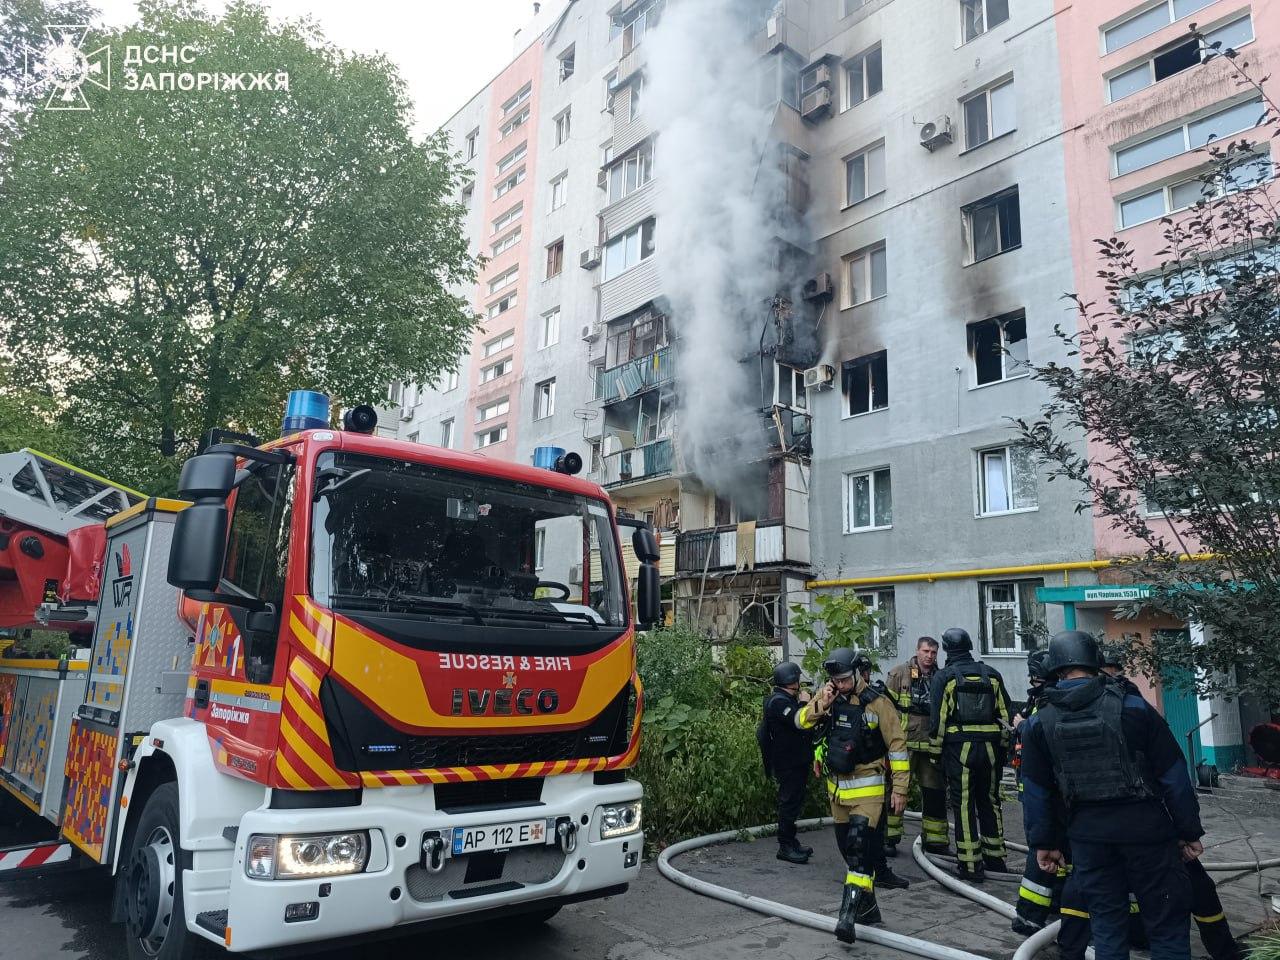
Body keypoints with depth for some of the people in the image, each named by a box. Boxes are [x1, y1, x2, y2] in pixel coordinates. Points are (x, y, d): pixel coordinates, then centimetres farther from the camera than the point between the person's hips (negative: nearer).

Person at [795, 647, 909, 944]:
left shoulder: (877, 702, -12)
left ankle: (849, 913, -14)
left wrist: (900, 788, -8)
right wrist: (821, 706, -19)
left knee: (858, 847, -16)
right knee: (848, 849, 14)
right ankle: (868, 906, 30)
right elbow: (801, 721, -2)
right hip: (836, 787, 6)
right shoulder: (827, 694, 1)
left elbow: (897, 745, -8)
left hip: (867, 788, -5)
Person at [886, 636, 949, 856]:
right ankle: (889, 837, 12)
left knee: (935, 792, 10)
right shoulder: (899, 673, -2)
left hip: (932, 745, 4)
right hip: (904, 743, -4)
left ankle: (935, 839, 23)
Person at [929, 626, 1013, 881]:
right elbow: (1006, 714, 10)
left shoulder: (943, 677, -3)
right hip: (990, 747, 4)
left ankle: (970, 865, 3)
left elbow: (937, 719, -6)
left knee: (963, 805, 1)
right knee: (990, 802, 17)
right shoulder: (992, 674, 9)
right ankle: (995, 858, 25)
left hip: (959, 748, -4)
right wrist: (1002, 746, 16)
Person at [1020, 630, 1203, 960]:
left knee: (1106, 924, 13)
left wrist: (1042, 842, 12)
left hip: (1088, 834, 2)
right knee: (1167, 924, 11)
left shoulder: (1039, 723, -2)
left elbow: (1036, 791, 3)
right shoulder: (1133, 707, -9)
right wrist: (1189, 831, 6)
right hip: (1146, 829, -2)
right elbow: (1173, 775, -4)